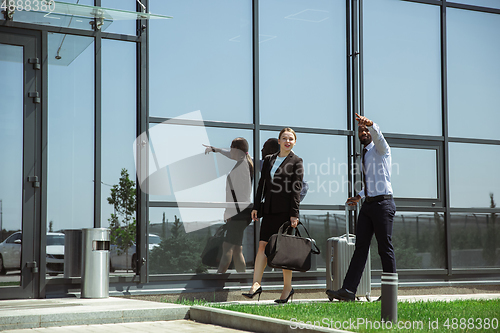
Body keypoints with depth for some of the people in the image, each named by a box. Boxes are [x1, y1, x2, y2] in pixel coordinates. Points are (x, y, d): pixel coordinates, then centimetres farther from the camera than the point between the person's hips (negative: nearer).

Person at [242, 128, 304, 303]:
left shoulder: (296, 161, 1)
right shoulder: (268, 159, 16)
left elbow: (296, 189, -5)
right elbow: (262, 184, 17)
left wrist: (294, 214, -11)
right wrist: (256, 206, 10)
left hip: (285, 209, -5)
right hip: (269, 209, 5)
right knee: (263, 245, -4)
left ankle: (287, 287, 9)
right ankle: (256, 284, -6)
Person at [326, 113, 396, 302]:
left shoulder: (380, 149, -1)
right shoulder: (365, 155, 22)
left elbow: (378, 135, -25)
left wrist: (370, 124, -45)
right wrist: (360, 196, 19)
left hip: (383, 203, -7)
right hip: (368, 204, 7)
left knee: (385, 248, -3)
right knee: (361, 247, 0)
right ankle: (348, 290, -7)